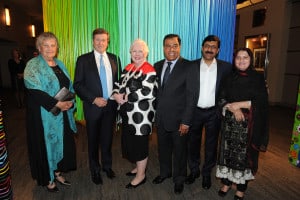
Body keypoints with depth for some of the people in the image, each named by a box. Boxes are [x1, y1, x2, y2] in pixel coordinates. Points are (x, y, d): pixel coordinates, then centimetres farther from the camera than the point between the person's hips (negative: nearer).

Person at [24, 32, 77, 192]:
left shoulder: (59, 64, 12)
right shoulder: (33, 65, -7)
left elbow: (69, 86, 12)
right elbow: (34, 90, -19)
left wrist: (70, 102, -6)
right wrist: (57, 104, -23)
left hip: (63, 114, 6)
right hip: (44, 116, -6)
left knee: (63, 144, 11)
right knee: (47, 145, 6)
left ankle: (58, 173, 31)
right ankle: (48, 179, 25)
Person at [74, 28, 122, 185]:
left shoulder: (114, 59, 6)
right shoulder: (83, 59, -3)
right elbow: (78, 84, -6)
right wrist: (94, 99, -15)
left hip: (111, 106, 2)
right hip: (93, 106, -2)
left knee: (107, 138, 14)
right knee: (93, 140, 12)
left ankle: (107, 166, 36)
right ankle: (95, 170, 33)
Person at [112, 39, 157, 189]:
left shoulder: (149, 71, -14)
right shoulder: (128, 67, 11)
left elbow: (147, 92, -26)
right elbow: (119, 83, 13)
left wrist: (126, 97, -19)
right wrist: (116, 95, -9)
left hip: (141, 115, -8)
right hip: (128, 114, 8)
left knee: (140, 143, 4)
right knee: (129, 141, 18)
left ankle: (141, 175, 24)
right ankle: (139, 167, 40)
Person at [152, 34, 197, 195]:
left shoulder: (188, 67, -12)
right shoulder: (157, 66, 5)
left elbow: (191, 96, -14)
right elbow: (156, 91, 9)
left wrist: (186, 121, -16)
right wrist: (155, 112, 4)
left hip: (178, 119, -4)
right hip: (161, 118, 5)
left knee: (179, 150, 14)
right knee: (163, 148, 20)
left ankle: (179, 179, 37)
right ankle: (165, 172, 45)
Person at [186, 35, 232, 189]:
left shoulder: (225, 67, -3)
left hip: (214, 113, 0)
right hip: (194, 111, 1)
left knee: (211, 145, 13)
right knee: (193, 143, 14)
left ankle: (207, 173, 33)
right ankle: (194, 171, 35)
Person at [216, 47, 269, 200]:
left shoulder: (258, 78, -1)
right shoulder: (230, 78, 6)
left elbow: (261, 101, -8)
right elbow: (221, 99, 1)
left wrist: (237, 104, -14)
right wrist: (234, 109, -16)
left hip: (249, 124, -2)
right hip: (230, 122, 2)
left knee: (244, 155, 6)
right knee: (228, 152, 7)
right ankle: (226, 182, 27)